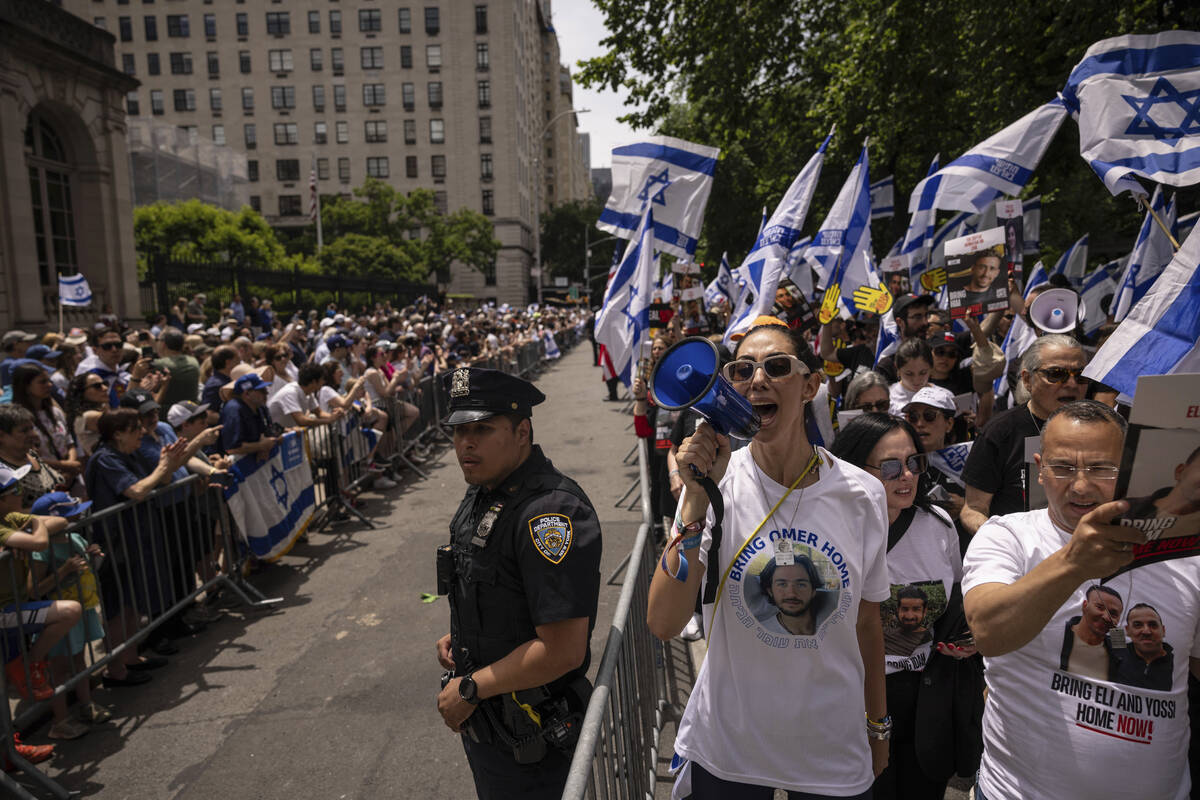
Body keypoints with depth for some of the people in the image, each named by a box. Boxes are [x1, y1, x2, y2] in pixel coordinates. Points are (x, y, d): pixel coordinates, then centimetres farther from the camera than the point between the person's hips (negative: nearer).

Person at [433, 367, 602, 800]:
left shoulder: (551, 513, -30)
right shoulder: (483, 493, 2)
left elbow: (562, 651, -31)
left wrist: (469, 688, -20)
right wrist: (457, 637, 5)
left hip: (525, 739, -8)